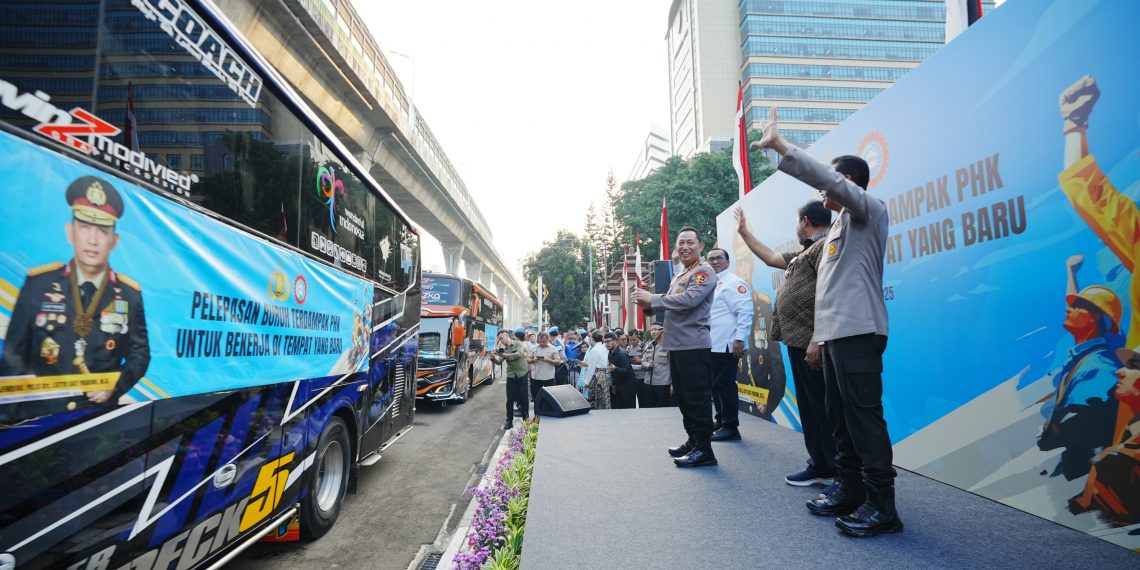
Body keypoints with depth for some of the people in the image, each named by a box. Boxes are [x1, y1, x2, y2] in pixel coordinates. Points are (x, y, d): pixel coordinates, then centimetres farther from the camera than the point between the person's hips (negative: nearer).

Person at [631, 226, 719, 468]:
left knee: (697, 398, -6)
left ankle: (704, 450, 0)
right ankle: (693, 441, 27)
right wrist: (649, 305, 3)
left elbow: (689, 300, -22)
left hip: (693, 345, -9)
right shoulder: (679, 276, 21)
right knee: (683, 397, 15)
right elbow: (671, 306, 23)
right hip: (676, 344, 10)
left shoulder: (704, 272, -8)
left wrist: (652, 298, -17)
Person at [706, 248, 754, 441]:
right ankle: (721, 422, 25)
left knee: (725, 385, -5)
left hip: (725, 345, -9)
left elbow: (745, 312, -16)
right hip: (712, 345, 9)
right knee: (715, 385, 14)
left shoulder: (733, 283, -9)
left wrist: (739, 338, -21)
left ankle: (731, 427, 4)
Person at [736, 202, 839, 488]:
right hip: (799, 342, 10)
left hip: (811, 343, -10)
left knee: (825, 408, -7)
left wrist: (817, 341, -25)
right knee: (810, 408, 13)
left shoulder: (826, 246, -9)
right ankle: (821, 467, 20)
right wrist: (744, 232, 40)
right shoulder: (805, 253, 22)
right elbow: (770, 258, 35)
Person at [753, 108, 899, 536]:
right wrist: (820, 332, 21)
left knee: (864, 416, -9)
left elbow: (826, 178, -20)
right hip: (837, 332, 10)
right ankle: (851, 491, 19)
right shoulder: (840, 226, 25)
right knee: (840, 415, 11)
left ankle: (881, 505, -3)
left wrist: (780, 146, -20)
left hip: (858, 331, -10)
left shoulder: (869, 211, -3)